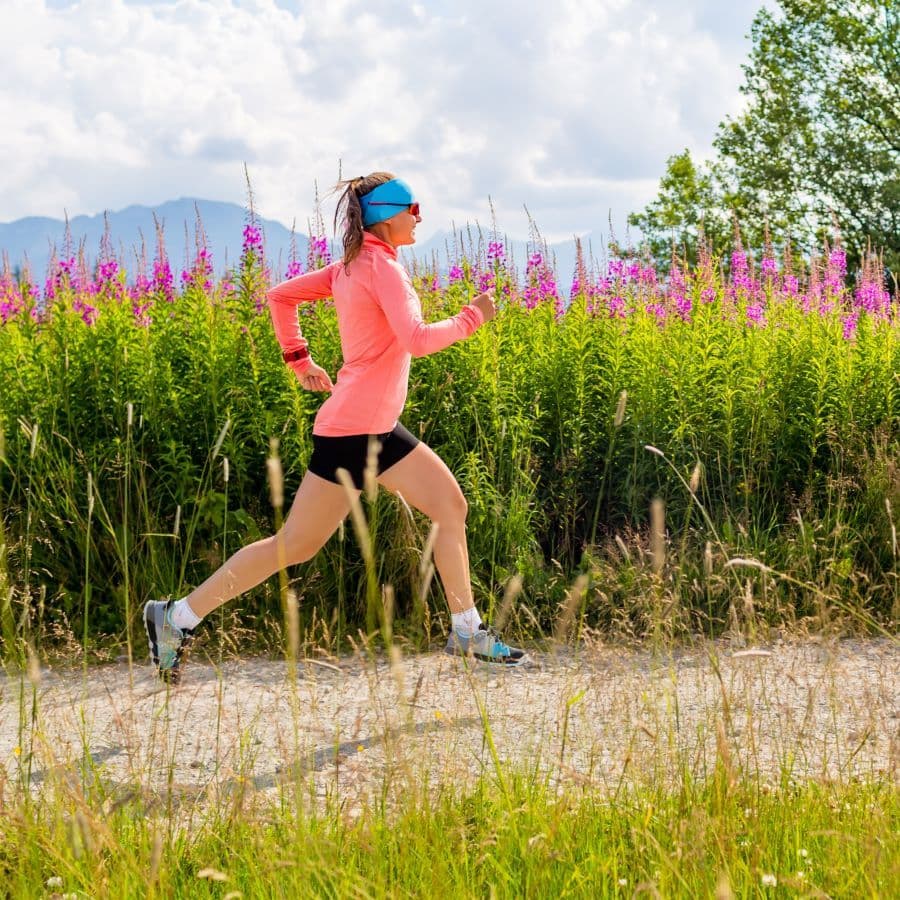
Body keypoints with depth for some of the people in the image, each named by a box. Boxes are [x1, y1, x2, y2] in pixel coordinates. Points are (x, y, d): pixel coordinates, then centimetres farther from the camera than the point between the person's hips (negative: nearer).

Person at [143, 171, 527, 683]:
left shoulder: (351, 267, 12)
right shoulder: (382, 267, -13)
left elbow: (280, 296, 18)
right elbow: (417, 341, -25)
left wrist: (300, 361, 21)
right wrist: (471, 318, -11)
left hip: (376, 429, 10)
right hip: (353, 431, -10)